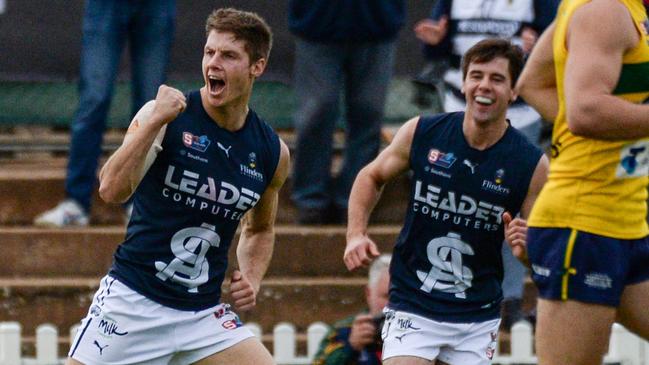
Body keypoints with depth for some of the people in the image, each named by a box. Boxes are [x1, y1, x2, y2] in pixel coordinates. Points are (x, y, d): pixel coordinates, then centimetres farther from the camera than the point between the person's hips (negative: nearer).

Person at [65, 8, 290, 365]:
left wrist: (252, 278, 4)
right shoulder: (165, 116, -9)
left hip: (203, 314, 4)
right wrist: (155, 122, -29)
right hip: (132, 299, -4)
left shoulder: (272, 151, 4)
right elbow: (112, 190, -23)